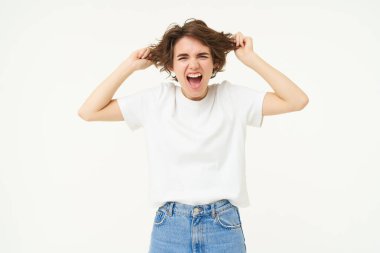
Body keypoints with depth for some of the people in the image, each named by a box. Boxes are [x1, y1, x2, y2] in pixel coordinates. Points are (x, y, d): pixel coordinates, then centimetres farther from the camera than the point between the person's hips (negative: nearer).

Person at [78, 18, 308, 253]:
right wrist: (130, 65, -4)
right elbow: (89, 111, -1)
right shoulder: (156, 100, -1)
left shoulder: (232, 97, -2)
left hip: (224, 225, 0)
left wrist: (251, 58, -9)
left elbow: (297, 101, -9)